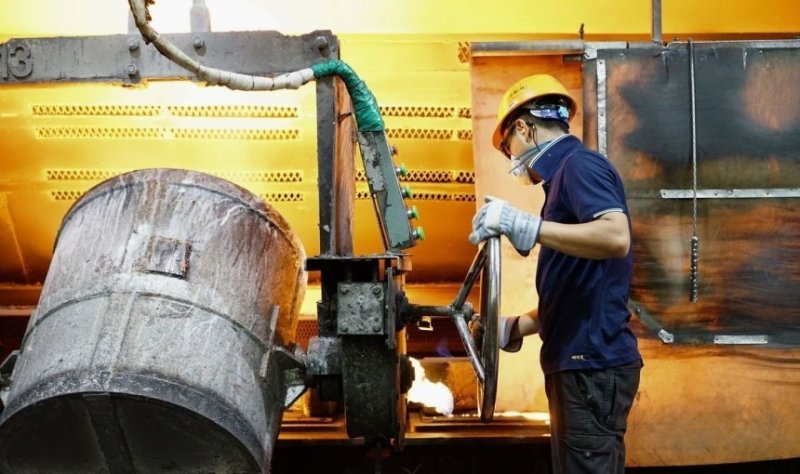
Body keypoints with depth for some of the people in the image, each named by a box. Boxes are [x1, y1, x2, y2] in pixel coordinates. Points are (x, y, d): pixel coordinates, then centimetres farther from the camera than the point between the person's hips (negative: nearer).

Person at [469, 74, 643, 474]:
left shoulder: (580, 164, -8)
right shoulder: (565, 175, 20)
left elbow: (616, 237, -28)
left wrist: (526, 226, -29)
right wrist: (512, 329, 22)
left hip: (593, 363, -10)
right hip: (577, 363, 10)